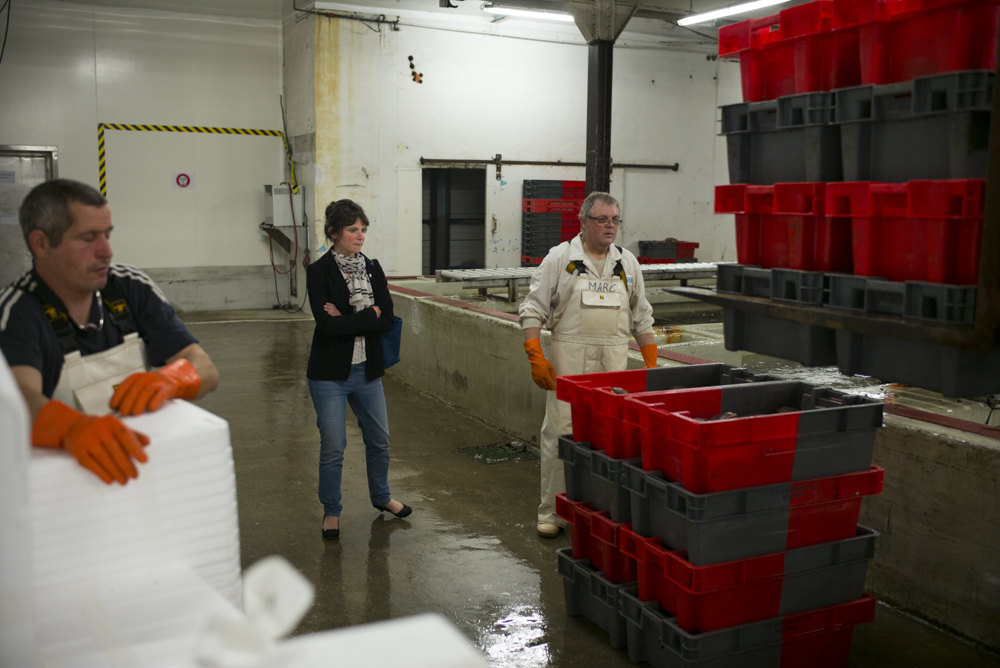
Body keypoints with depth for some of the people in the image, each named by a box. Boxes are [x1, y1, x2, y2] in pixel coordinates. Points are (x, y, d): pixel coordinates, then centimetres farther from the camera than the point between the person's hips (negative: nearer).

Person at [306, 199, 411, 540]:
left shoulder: (373, 269, 4)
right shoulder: (319, 272, -10)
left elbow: (387, 320, -6)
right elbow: (326, 324, -21)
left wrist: (347, 319, -17)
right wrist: (368, 316, -15)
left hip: (367, 370, 5)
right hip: (330, 373, -5)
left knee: (379, 439, 16)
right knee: (333, 447, 1)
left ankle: (381, 496, 40)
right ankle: (331, 511, 22)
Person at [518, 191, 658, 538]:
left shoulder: (627, 263, 13)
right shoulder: (560, 258, 1)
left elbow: (642, 318, 17)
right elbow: (533, 310, -1)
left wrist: (652, 365, 11)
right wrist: (536, 358, -10)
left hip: (615, 361, 3)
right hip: (568, 358, -3)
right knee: (560, 432, -2)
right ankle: (551, 512, 9)